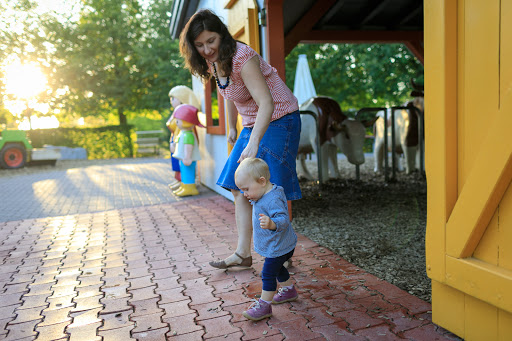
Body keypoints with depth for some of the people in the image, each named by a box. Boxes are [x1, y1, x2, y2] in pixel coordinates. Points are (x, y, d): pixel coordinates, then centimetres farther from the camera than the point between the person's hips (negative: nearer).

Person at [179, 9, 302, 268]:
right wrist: (232, 129, 22)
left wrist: (253, 143, -44)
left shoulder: (242, 58, -25)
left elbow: (266, 103, -34)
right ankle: (243, 254, 12)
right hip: (253, 125, 9)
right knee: (239, 187, 5)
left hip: (278, 121, -9)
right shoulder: (213, 62, 2)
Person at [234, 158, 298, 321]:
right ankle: (289, 290, 46)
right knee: (276, 268, 27)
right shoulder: (265, 194, 0)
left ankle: (264, 305, 11)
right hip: (278, 246, 11)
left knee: (268, 273, -2)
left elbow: (283, 219, -40)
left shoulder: (273, 200, -31)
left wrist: (271, 224, -58)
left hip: (278, 247, -11)